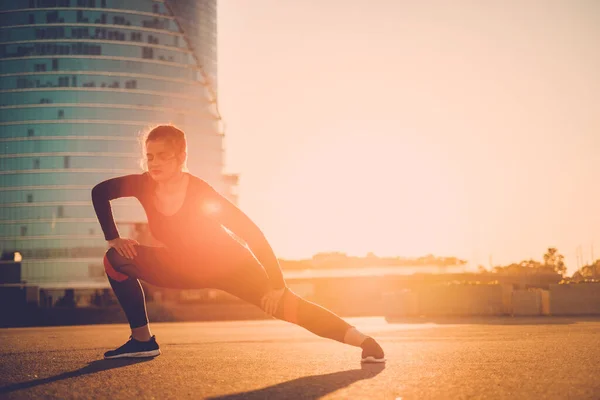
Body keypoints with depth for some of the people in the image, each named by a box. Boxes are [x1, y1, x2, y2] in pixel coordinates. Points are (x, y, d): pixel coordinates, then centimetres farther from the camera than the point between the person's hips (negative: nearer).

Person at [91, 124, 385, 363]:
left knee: (281, 305, -24)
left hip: (231, 268, -5)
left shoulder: (199, 191, -30)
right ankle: (143, 340, -1)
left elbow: (251, 232, -29)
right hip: (184, 269, 5)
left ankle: (364, 341, -25)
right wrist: (113, 238, -10)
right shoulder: (143, 185, -19)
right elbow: (99, 192, 1)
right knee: (116, 258, -7)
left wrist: (277, 285, -34)